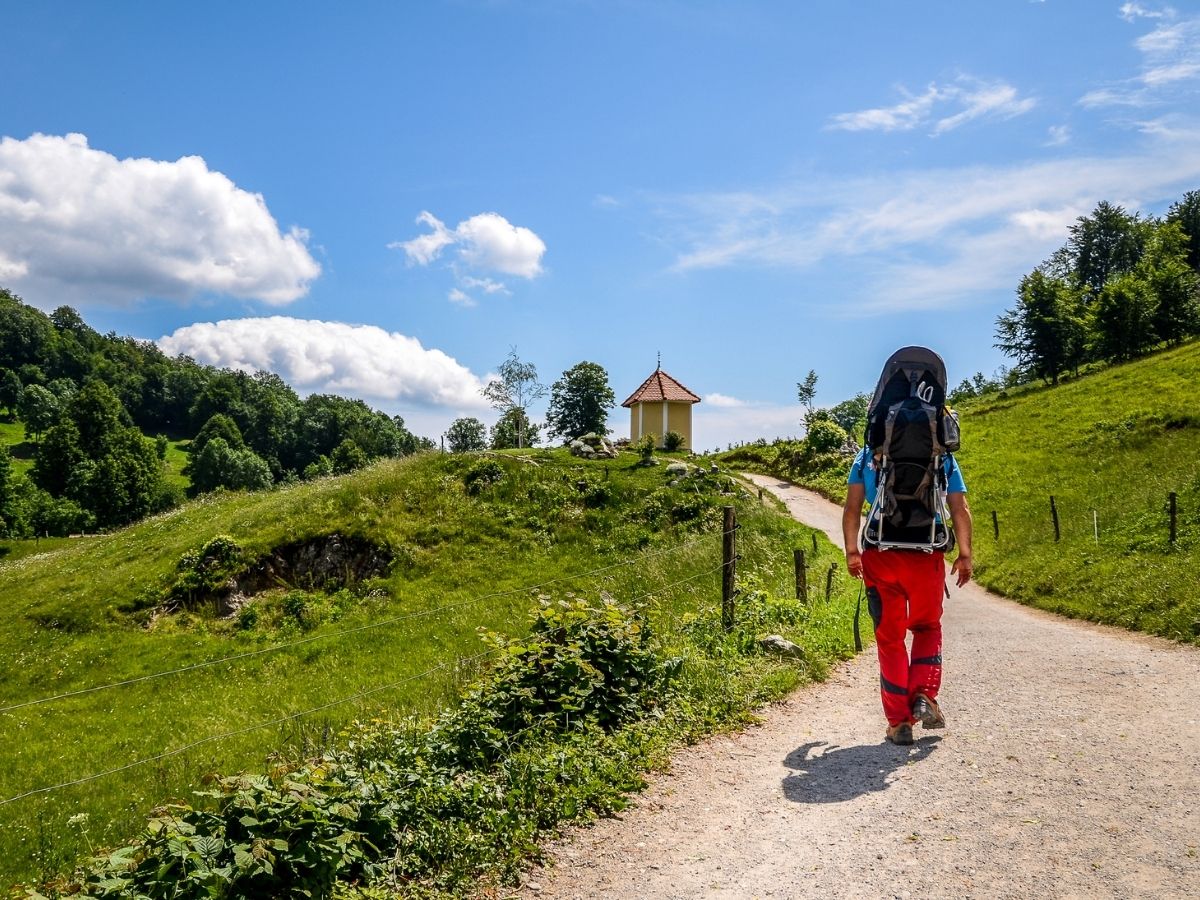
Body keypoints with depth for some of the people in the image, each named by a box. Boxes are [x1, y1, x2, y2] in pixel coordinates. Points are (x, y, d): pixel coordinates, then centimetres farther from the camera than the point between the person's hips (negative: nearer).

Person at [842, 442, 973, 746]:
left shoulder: (867, 455, 9)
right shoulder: (944, 457, 9)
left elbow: (852, 508, 3)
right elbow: (960, 509, 3)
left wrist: (852, 551, 4)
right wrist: (964, 555, 5)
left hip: (880, 556, 0)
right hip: (927, 557, 0)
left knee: (889, 637, 9)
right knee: (927, 628, 22)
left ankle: (899, 720, 9)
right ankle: (924, 696, 4)